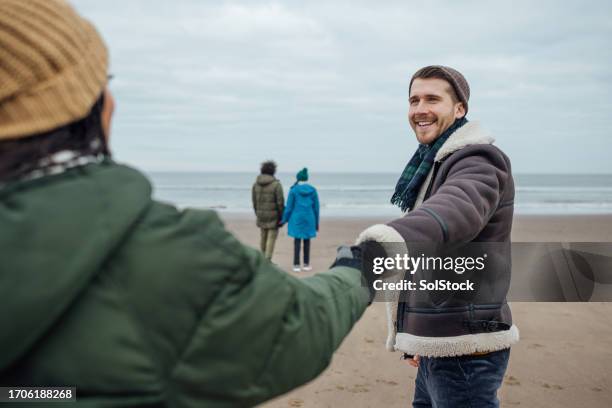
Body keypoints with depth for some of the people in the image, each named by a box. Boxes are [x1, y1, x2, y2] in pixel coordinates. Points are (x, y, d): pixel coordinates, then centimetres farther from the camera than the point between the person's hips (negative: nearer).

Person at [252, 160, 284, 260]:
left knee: (263, 236, 16)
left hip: (261, 215, 5)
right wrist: (281, 216, -4)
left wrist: (257, 214, 16)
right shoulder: (276, 184, -14)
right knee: (272, 237, 0)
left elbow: (254, 201, 6)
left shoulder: (256, 184, 1)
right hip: (273, 215, -5)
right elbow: (280, 202, -14)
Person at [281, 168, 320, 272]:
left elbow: (289, 207, -2)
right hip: (309, 219, 2)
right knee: (307, 241, 10)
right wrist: (316, 223, 14)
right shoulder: (313, 190, 3)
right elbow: (316, 207, 5)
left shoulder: (294, 190, -4)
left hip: (296, 218, -2)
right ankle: (306, 264, 15)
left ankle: (296, 265, -1)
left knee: (297, 241, 0)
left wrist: (284, 219, 8)